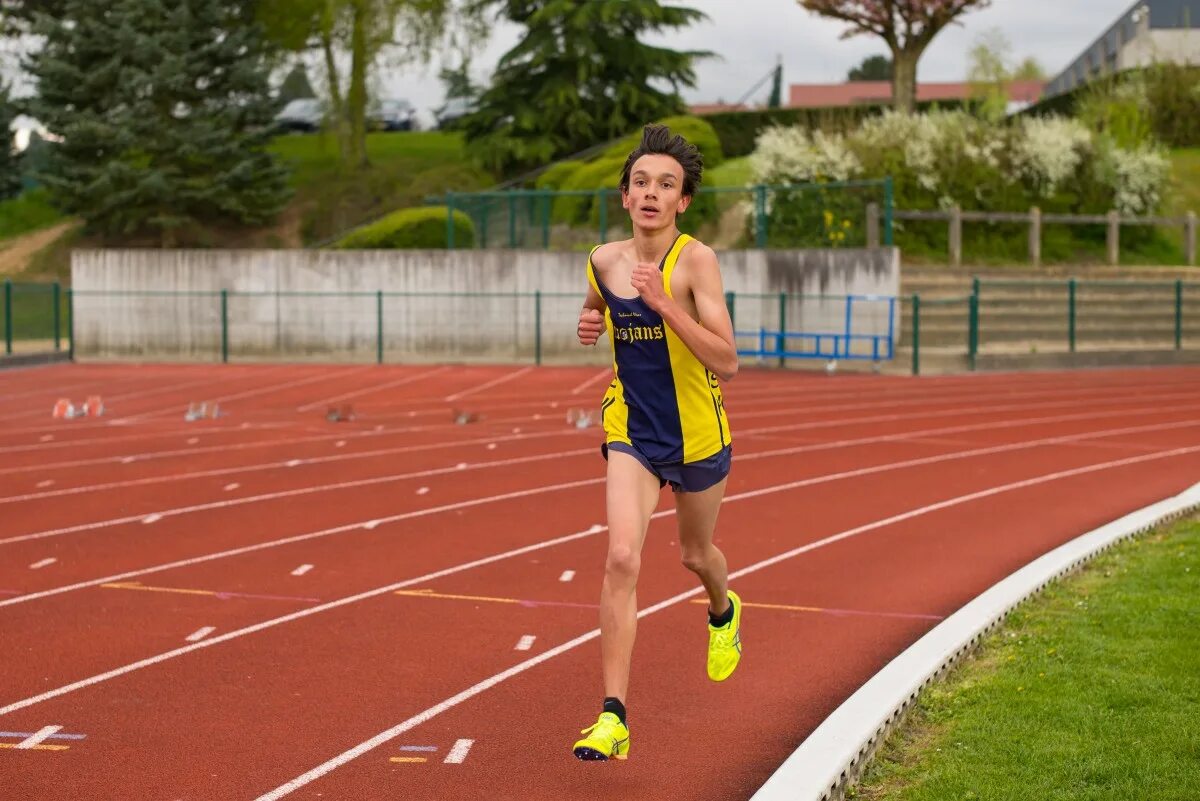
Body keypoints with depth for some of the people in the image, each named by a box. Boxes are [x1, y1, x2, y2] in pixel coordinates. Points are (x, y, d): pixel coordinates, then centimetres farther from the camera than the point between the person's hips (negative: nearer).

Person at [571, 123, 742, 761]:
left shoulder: (695, 260, -19)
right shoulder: (604, 260, -5)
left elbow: (727, 362, -26)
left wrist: (663, 303, -33)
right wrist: (589, 324, -3)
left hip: (697, 434, -2)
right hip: (632, 432, 2)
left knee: (696, 555, 21)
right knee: (622, 559, -18)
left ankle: (723, 613, 60)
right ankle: (613, 717, -18)